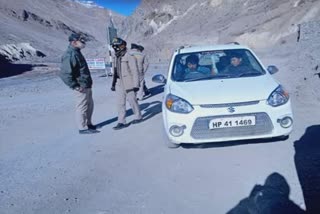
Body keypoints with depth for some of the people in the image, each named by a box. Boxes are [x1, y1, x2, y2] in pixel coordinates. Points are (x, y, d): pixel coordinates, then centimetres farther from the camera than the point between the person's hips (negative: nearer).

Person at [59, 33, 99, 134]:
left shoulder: (76, 52, 13)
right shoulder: (70, 55, -20)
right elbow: (64, 74, -26)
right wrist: (75, 86, -22)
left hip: (86, 85, 10)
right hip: (81, 87, -10)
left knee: (90, 105, 19)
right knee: (82, 107, 1)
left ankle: (88, 124, 34)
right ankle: (83, 128, 13)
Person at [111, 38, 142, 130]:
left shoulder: (130, 57, -12)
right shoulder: (116, 58, 10)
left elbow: (135, 72, -13)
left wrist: (135, 85, -16)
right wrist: (114, 83, 17)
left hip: (129, 85, -7)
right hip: (120, 85, 7)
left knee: (133, 102, 6)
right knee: (120, 104, 4)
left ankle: (138, 117, 25)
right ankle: (121, 122, 8)